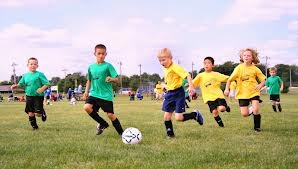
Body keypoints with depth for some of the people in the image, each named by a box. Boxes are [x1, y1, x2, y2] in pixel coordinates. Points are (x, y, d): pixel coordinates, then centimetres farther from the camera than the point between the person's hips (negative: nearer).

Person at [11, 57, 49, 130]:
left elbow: (46, 84, -8)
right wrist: (16, 86, -6)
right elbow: (21, 84, 15)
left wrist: (42, 88, -26)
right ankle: (34, 126, 23)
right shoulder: (25, 75, 8)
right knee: (30, 113, 5)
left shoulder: (40, 74, -7)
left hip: (38, 96, -4)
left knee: (37, 113, -10)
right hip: (29, 96, 4)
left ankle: (43, 113, 25)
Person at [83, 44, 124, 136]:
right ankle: (103, 124, 3)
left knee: (110, 114, -4)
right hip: (94, 94, 4)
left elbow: (116, 79, -9)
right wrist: (86, 91, 11)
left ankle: (122, 133, 14)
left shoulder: (108, 66, -4)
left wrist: (111, 79, -30)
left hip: (106, 95, -4)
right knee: (87, 107, -19)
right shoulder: (91, 67, 10)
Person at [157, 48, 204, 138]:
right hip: (169, 93, 8)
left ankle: (195, 115, 12)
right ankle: (170, 134, 15)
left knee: (178, 117, -12)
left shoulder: (175, 67, -17)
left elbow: (187, 75, -26)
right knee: (166, 116, 2)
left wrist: (191, 86, -36)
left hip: (178, 93, -8)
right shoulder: (165, 70, 9)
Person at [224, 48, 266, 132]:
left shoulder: (255, 69, -2)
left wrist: (260, 85, -15)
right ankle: (252, 111, 31)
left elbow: (263, 79, 6)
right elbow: (230, 79, -2)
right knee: (244, 114, -6)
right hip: (242, 93, 0)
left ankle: (257, 127, 5)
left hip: (254, 92, 0)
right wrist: (227, 89, -14)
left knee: (256, 110, -18)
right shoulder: (239, 68, -5)